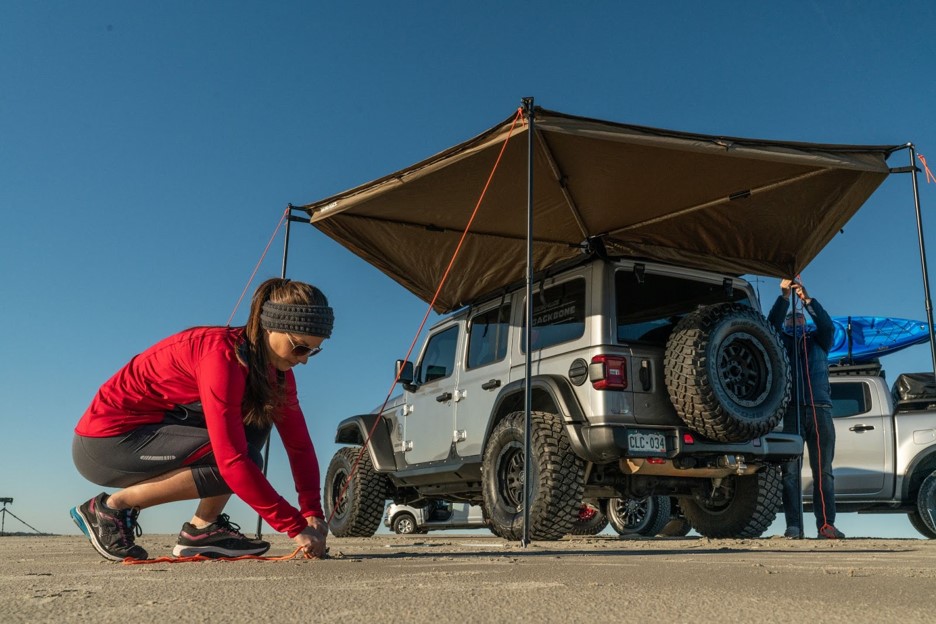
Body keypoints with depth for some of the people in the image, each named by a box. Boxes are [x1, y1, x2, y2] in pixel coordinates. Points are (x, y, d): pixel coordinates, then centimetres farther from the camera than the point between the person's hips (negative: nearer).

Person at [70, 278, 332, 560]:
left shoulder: (274, 367, -2)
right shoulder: (223, 355, -28)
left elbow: (299, 443, 0)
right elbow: (233, 460, -32)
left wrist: (313, 513, -9)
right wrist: (296, 527, -28)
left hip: (152, 429, 9)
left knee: (257, 418, -4)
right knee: (238, 462, -22)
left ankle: (202, 530, -3)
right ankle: (111, 507, -9)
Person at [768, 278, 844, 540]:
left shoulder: (817, 341, 21)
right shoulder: (781, 342, 18)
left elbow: (827, 326, 1)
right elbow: (772, 323, -1)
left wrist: (807, 299, -12)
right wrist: (784, 296, -13)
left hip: (820, 410, 1)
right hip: (790, 411, -1)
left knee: (823, 471, -1)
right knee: (790, 471, -5)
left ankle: (826, 524, -1)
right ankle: (793, 526, -5)